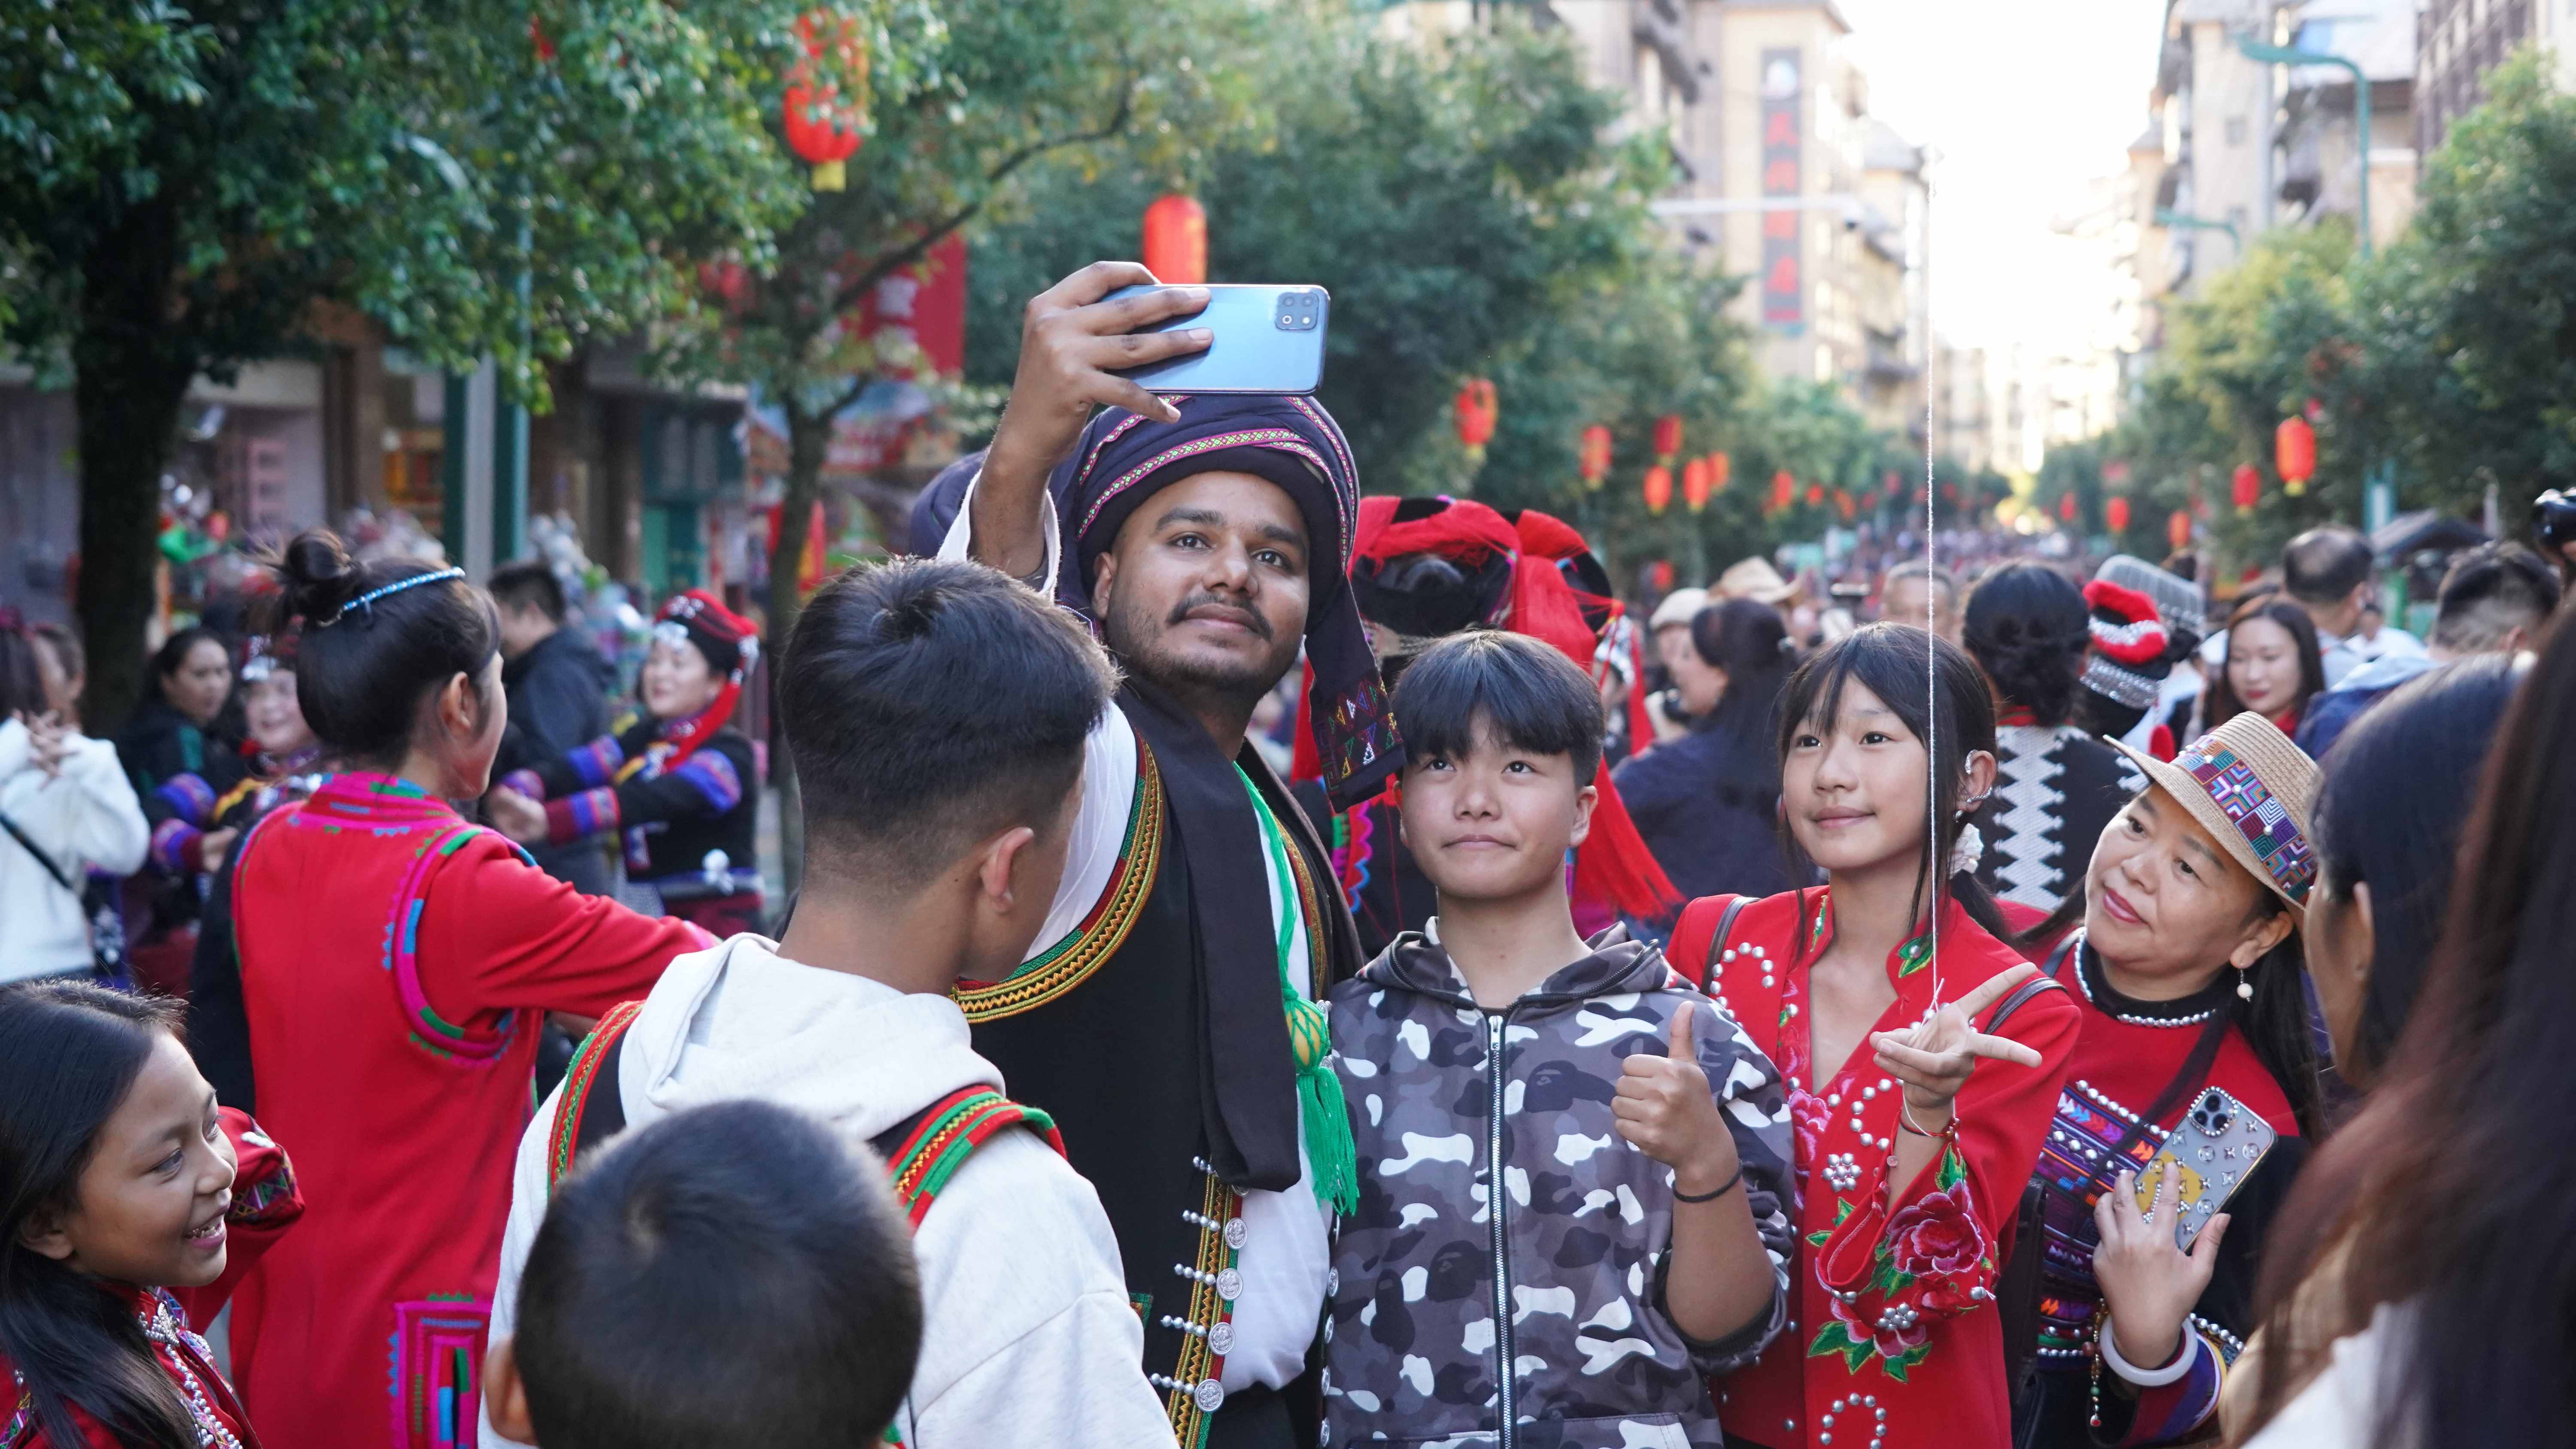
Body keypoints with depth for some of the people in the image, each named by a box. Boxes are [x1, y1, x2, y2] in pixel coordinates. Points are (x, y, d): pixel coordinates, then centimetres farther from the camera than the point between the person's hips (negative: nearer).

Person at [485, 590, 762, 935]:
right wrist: (515, 794, -28)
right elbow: (578, 767, -5)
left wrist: (550, 819, -39)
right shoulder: (641, 738, 13)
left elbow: (656, 800, -25)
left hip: (716, 931, -7)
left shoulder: (730, 754, -9)